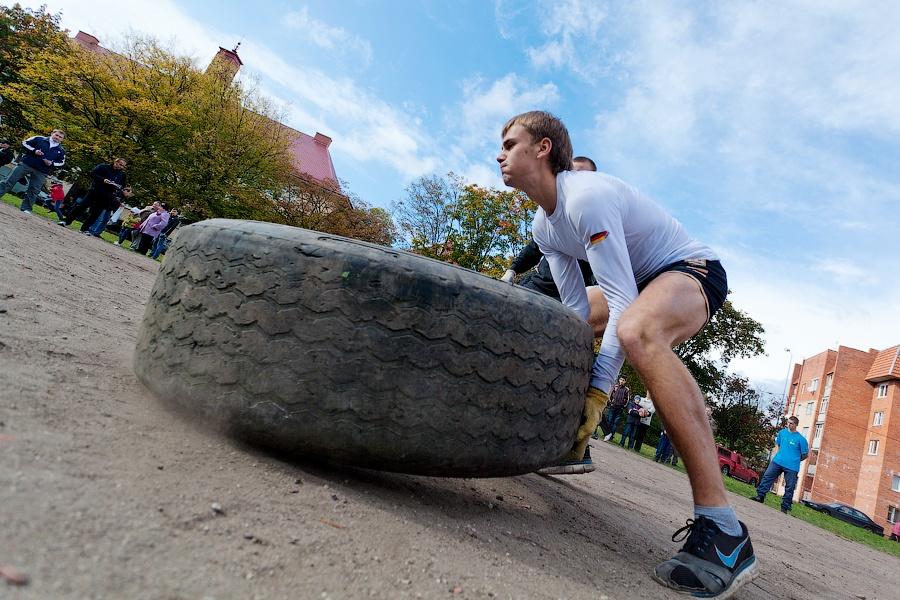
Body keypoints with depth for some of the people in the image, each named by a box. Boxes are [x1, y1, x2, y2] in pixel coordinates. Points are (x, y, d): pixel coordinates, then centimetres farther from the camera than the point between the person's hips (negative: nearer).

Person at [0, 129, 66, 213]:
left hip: (41, 172, 1)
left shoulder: (61, 150, 9)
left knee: (33, 191, 3)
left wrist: (52, 164, -6)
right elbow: (24, 143, 5)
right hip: (26, 164, -1)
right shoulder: (39, 139, 4)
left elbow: (61, 162, 13)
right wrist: (34, 150, -12)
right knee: (9, 181, -1)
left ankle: (26, 208, 11)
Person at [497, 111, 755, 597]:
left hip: (693, 270, -10)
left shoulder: (587, 196, -26)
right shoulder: (542, 226, 3)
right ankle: (576, 445, 26)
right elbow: (576, 308, 2)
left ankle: (722, 528, -37)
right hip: (641, 284, 10)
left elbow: (624, 301, -31)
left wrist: (597, 393, -33)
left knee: (637, 330, -42)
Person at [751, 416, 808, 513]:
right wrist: (776, 456, 8)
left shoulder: (800, 439, -6)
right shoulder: (782, 432, 7)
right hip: (777, 462, 3)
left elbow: (805, 454, 2)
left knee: (789, 487, 3)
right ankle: (760, 496, 1)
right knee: (767, 477, -5)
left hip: (792, 467, -3)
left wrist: (795, 460, 6)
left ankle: (785, 507, 13)